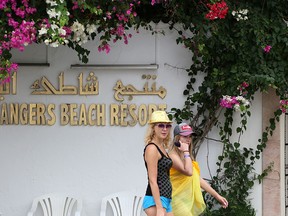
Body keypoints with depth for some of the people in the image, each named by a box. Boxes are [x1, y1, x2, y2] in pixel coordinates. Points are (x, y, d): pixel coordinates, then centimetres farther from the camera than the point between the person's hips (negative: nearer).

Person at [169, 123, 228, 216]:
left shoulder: (188, 157, 19)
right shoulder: (173, 156, -10)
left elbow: (198, 179, 20)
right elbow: (188, 172, -25)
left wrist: (217, 196, 18)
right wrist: (186, 152, -14)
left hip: (190, 202, 9)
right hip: (179, 201, -9)